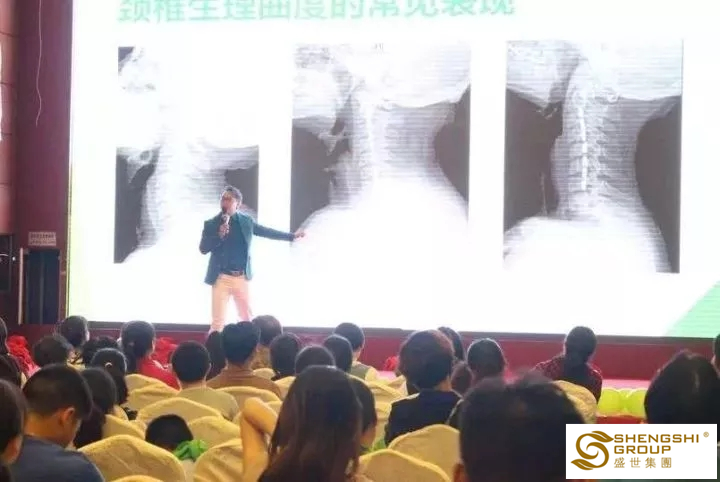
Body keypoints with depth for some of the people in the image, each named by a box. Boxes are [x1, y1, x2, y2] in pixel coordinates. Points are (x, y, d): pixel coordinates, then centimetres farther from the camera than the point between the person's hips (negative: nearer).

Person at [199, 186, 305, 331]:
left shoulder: (246, 221, 5)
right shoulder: (211, 224, -3)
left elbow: (266, 231, 17)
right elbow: (203, 249, -8)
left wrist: (291, 236, 21)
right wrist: (219, 235, -23)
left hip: (241, 277, 3)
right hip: (222, 278, -3)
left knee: (247, 319, 11)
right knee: (218, 320, -7)